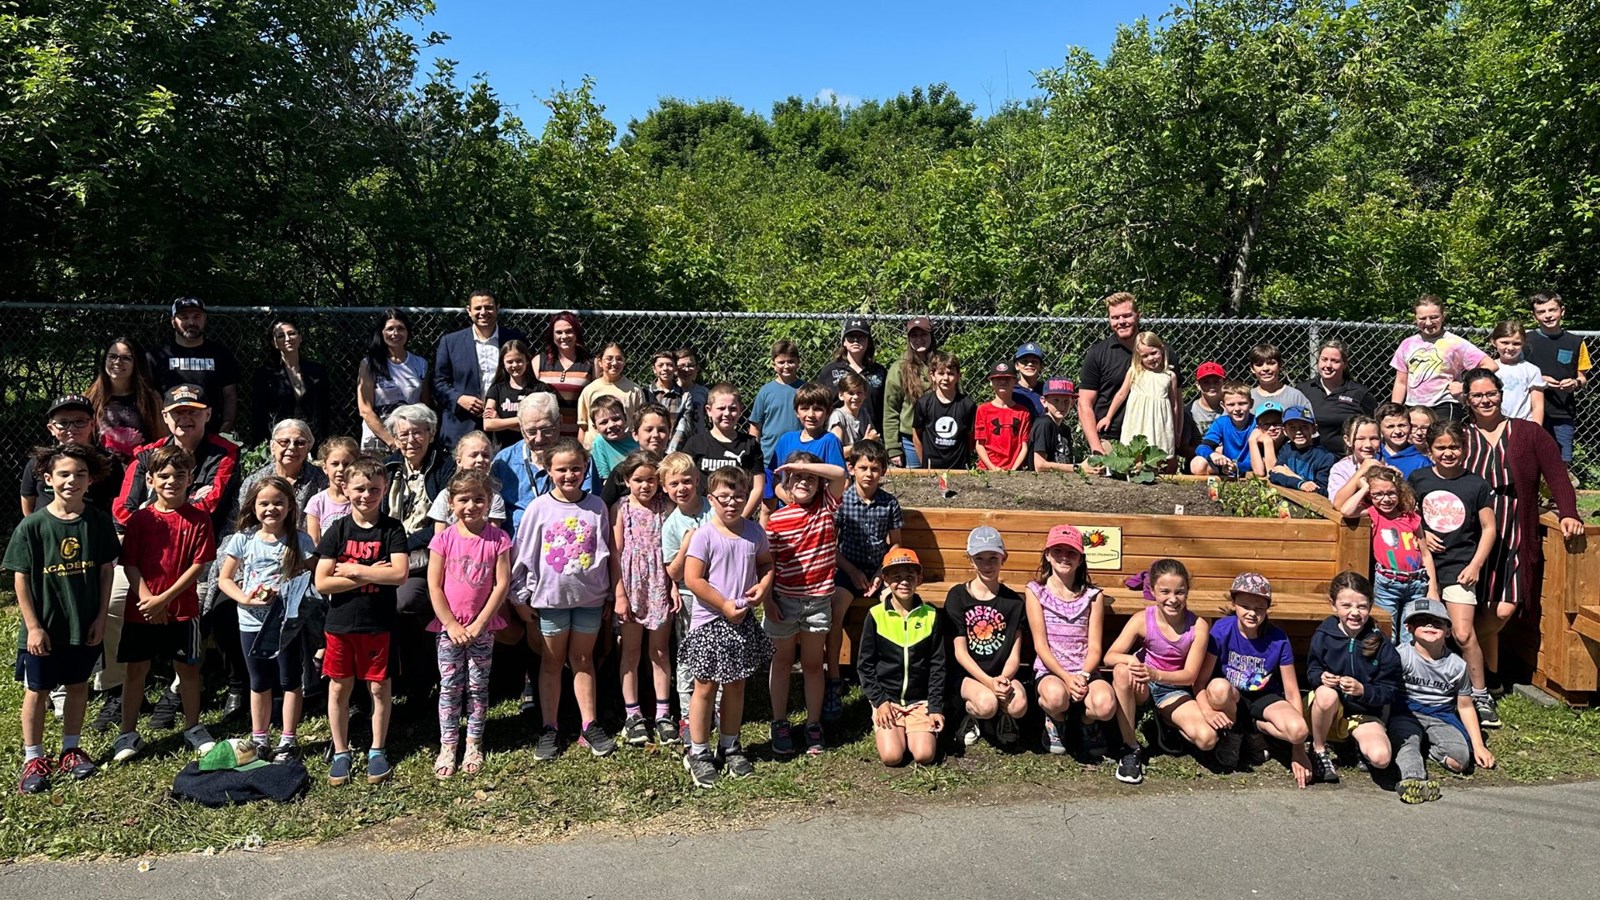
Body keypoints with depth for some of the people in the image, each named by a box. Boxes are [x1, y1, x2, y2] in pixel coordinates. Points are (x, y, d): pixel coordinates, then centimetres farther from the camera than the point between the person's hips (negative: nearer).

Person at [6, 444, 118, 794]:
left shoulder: (99, 521, -6)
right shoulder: (32, 526, -12)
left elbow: (106, 570, 0)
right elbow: (21, 579, -8)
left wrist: (101, 617, -2)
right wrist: (33, 626, -10)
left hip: (86, 625, 2)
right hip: (44, 627, -2)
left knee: (78, 686, 15)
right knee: (36, 691, 10)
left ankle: (71, 749, 31)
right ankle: (33, 758, 24)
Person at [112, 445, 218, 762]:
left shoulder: (199, 519, -5)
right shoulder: (140, 519, -1)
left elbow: (199, 565, -9)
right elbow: (129, 563, -3)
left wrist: (165, 598, -15)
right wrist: (147, 599, -16)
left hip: (183, 609, -1)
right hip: (141, 610, 1)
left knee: (188, 667, 10)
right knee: (135, 669, 9)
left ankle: (193, 727, 24)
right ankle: (128, 733, 22)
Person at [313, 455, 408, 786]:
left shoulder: (392, 529, -4)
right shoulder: (338, 530, -1)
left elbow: (399, 574, -17)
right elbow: (321, 583, -8)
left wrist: (353, 571, -16)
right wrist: (371, 575, -15)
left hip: (378, 624, -1)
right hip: (340, 623, 1)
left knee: (379, 687, 8)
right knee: (339, 688, 10)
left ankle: (377, 751, 24)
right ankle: (341, 752, 25)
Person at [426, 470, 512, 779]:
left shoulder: (498, 539, -6)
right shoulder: (444, 539, -5)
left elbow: (502, 585, -8)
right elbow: (434, 586, -5)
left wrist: (478, 624, -11)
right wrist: (451, 625, -10)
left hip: (482, 626, 0)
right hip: (448, 626, 0)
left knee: (478, 687, 9)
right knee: (450, 687, 6)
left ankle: (474, 744, 21)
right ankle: (447, 746, 17)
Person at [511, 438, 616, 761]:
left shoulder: (597, 507, -1)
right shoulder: (539, 508, -5)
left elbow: (605, 553, 6)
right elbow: (523, 555, -1)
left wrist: (609, 594, 9)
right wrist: (520, 597, 0)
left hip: (589, 597, 1)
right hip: (551, 596, -1)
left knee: (583, 659, 12)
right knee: (552, 662, 10)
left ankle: (590, 726, 20)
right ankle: (549, 729, 19)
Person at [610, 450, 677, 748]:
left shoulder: (666, 506, -1)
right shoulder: (620, 508, -3)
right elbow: (615, 553, -4)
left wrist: (675, 586, -7)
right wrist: (619, 594, -7)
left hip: (660, 585, 1)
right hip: (631, 585, 0)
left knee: (661, 650, 9)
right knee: (631, 651, 9)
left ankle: (663, 713, 18)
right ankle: (632, 714, 18)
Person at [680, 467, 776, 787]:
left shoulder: (754, 532, 3)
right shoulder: (704, 536, -13)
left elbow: (766, 563, 16)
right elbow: (692, 579, -15)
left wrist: (764, 585, -5)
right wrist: (725, 606, -16)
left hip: (743, 622, 5)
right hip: (709, 622, -5)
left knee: (736, 686, 15)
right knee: (705, 687, 4)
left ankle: (730, 746, 31)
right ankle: (698, 752, 17)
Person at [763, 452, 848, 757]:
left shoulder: (826, 506, -1)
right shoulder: (775, 519, -6)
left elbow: (840, 473, -17)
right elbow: (767, 563, -4)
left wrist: (805, 466, -21)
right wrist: (767, 600, -8)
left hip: (818, 599, 1)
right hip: (784, 600, -1)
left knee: (813, 663, 12)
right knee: (782, 661, 13)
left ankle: (813, 724, 23)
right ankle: (780, 724, 24)